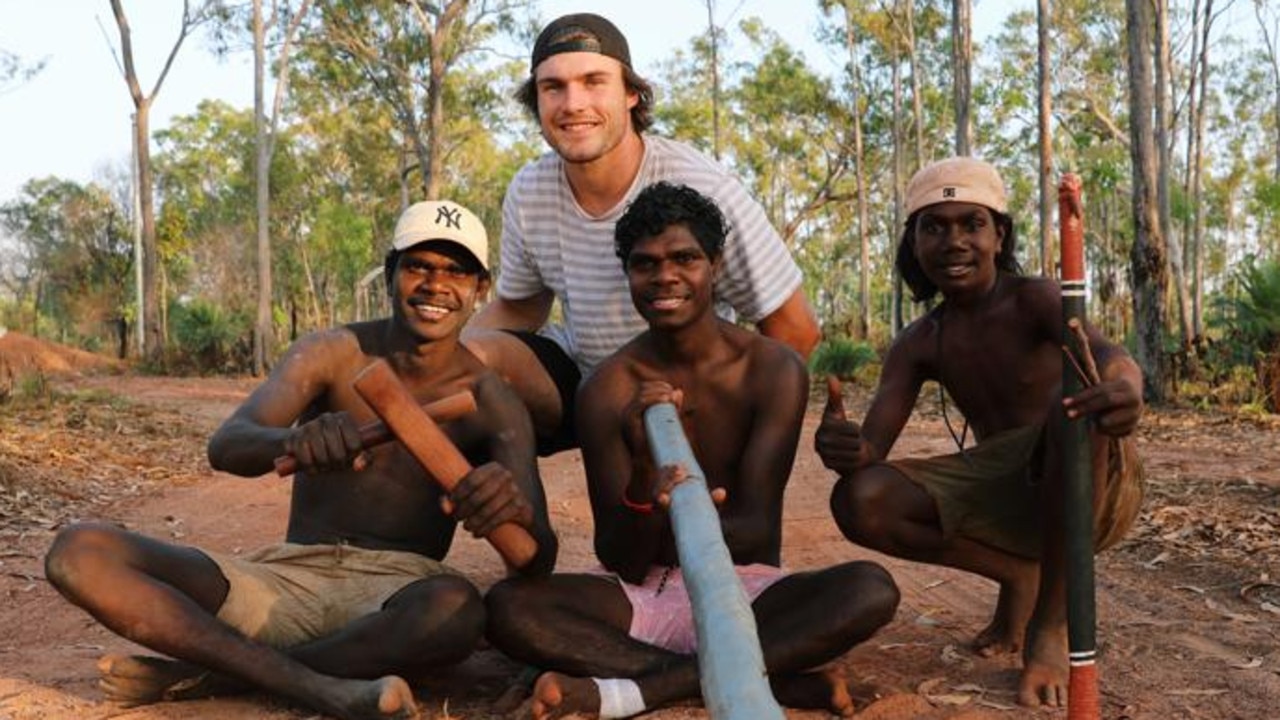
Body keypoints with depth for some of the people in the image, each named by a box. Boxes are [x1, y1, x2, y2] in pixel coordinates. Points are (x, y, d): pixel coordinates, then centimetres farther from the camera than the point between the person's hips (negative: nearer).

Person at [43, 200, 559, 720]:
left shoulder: (490, 401, -1)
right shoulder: (334, 353, 1)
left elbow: (538, 564, -10)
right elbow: (225, 446, -15)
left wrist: (518, 509, -36)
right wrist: (293, 440, -40)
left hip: (395, 596, -1)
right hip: (287, 575, 2)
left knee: (455, 608, -39)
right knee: (79, 552, -17)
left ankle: (202, 676, -20)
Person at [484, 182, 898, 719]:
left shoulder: (773, 369, -9)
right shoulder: (608, 389, -8)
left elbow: (757, 532, -15)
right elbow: (623, 564, -9)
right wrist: (643, 477, -31)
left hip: (747, 593, 0)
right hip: (644, 595, 1)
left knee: (871, 588, -29)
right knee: (507, 606, -27)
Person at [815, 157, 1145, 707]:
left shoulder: (1033, 300, -12)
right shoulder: (918, 346, 1)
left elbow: (1104, 353, -32)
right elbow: (872, 447, -8)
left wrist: (1123, 385, -58)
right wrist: (843, 447, -34)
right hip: (1003, 495, 4)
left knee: (1075, 399, -36)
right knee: (861, 501, -19)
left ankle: (1052, 623, -21)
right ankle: (1018, 572, 4)